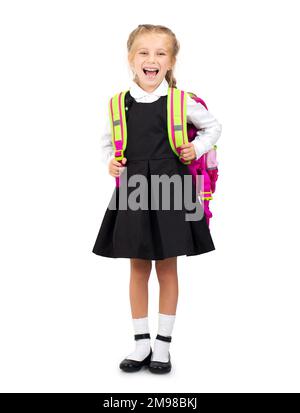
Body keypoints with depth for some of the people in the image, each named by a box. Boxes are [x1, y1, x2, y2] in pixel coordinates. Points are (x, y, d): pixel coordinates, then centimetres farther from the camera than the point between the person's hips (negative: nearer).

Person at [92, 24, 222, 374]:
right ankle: (142, 343, 23)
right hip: (133, 191, 2)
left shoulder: (181, 101, -4)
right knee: (138, 268, 10)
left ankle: (163, 344, 22)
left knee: (167, 268, 8)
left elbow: (213, 126, 13)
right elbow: (107, 142, 16)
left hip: (170, 190, -1)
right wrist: (110, 162, -3)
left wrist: (197, 149, -3)